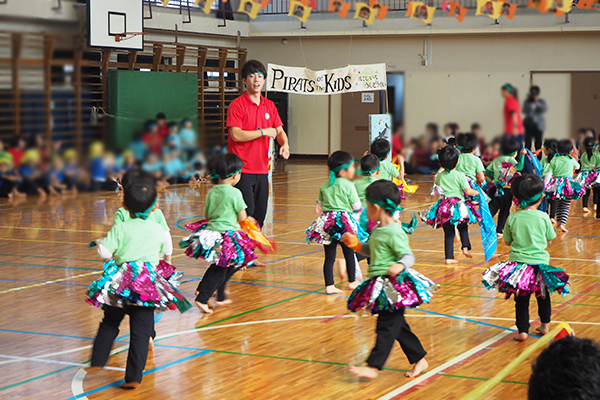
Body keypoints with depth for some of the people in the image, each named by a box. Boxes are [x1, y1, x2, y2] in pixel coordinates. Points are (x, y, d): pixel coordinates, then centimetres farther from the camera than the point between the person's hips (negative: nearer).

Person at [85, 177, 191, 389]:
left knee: (109, 324, 20)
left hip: (121, 283, -1)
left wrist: (100, 242, 10)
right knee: (141, 332, 2)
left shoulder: (120, 228, -7)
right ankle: (134, 377, -1)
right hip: (148, 286, 1)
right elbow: (163, 252, 18)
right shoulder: (159, 230, 4)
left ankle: (97, 362, 18)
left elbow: (104, 252, -11)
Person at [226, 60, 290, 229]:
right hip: (242, 169, -6)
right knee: (247, 212, -11)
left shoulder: (269, 106, 13)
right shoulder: (237, 105, -7)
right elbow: (236, 135, -17)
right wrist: (263, 132, -10)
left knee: (260, 214, 9)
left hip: (262, 169, 7)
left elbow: (279, 131, 16)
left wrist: (284, 144, -7)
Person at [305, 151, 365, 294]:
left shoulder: (325, 185, 7)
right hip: (344, 222, -4)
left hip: (327, 222, 4)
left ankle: (329, 285, 3)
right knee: (349, 253, 14)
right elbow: (357, 206, -4)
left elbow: (320, 204, 12)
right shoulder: (348, 186, -10)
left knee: (329, 256, 5)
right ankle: (352, 281, 26)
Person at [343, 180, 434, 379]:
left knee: (386, 327, -7)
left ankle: (373, 366, -8)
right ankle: (419, 359, 25)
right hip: (381, 287, 10)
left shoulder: (394, 233, -16)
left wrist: (400, 265, -38)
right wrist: (355, 244, 17)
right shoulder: (378, 230, 14)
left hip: (394, 286, -10)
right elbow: (371, 250, 29)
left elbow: (408, 256, -19)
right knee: (398, 326, 15)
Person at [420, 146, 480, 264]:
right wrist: (477, 192, 11)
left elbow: (437, 190, 13)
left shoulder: (439, 176, 3)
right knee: (463, 227, 20)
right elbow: (468, 192, -8)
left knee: (448, 232, 6)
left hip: (444, 208, 3)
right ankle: (465, 247, 3)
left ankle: (449, 257, 4)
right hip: (458, 207, -3)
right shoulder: (460, 175, -8)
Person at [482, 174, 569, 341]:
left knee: (521, 299, 8)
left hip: (518, 262, 0)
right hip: (540, 262, 0)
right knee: (543, 295, 21)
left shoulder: (512, 218, -7)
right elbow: (548, 241, 2)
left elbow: (507, 241, 4)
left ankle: (523, 330, 7)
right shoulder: (543, 217, -9)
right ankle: (545, 326, 32)